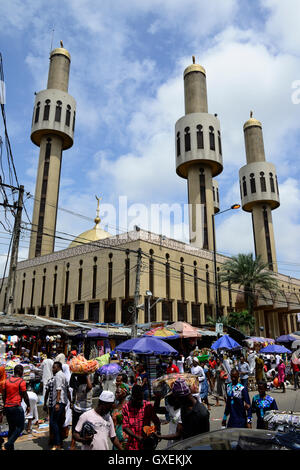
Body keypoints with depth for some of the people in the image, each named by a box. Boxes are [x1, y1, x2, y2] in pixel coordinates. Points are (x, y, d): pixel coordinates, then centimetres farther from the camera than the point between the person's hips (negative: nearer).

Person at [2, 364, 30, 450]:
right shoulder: (21, 381, -10)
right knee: (20, 427, 3)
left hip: (7, 407, 7)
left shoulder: (7, 380, 8)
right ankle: (8, 444, -8)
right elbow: (25, 395, -7)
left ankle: (11, 447, 19)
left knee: (11, 427, 17)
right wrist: (28, 405, 5)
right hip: (16, 407, -7)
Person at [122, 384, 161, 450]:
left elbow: (156, 421, 5)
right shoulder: (126, 407, -6)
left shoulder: (148, 406, -3)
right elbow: (125, 427, -7)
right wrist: (137, 437, -18)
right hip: (132, 445, 0)